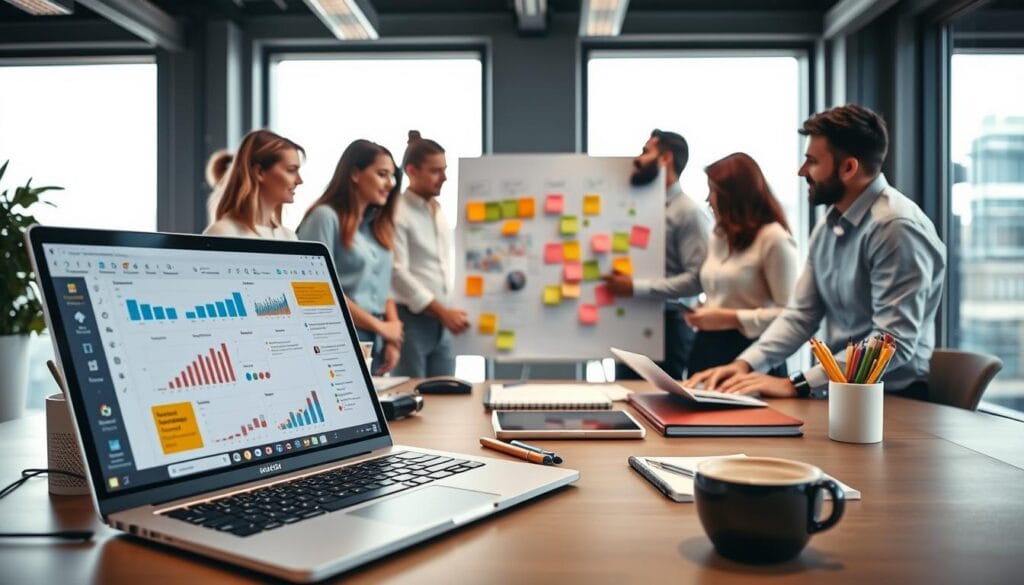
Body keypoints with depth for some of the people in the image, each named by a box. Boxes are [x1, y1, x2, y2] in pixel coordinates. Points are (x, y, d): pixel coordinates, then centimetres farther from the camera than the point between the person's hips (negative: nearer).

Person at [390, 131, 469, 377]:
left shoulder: (438, 213, 15)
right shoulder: (397, 214, -9)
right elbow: (398, 273, -16)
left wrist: (448, 313, 12)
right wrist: (442, 311, -15)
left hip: (441, 324, 7)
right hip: (410, 320, -7)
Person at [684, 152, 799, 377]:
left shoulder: (774, 238, -11)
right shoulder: (717, 237, 14)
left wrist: (731, 318, -18)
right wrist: (701, 314, 5)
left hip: (751, 354, -7)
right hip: (708, 348, 7)